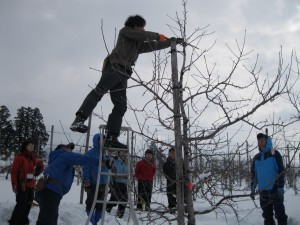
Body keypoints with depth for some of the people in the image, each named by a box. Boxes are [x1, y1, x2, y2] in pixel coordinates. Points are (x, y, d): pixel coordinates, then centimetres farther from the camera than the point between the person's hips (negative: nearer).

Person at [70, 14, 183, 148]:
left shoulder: (139, 44, 34)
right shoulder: (125, 32, 15)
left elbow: (154, 46, 38)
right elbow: (143, 36, 0)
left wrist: (172, 42, 38)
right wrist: (158, 36, 11)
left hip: (123, 74, 8)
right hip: (114, 67, -8)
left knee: (121, 107, -1)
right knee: (99, 91, -28)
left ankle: (111, 138, -4)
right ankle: (79, 120, -39)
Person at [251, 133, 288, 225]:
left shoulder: (274, 154, -2)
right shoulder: (256, 158, 13)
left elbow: (281, 171, -7)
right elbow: (254, 174, 17)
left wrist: (281, 187, -13)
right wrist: (253, 188, 12)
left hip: (275, 189, -5)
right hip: (263, 191, 5)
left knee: (280, 213, -1)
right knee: (267, 214, 10)